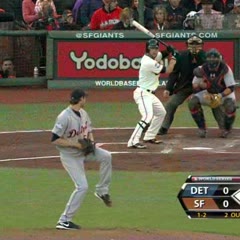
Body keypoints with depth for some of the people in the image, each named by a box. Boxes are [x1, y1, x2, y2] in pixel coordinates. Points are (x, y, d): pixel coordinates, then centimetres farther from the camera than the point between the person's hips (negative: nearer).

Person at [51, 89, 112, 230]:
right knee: (82, 186, -13)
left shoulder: (83, 113, 0)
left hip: (83, 149, 7)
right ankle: (64, 221, -5)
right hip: (70, 156, -7)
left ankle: (102, 190, 5)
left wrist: (91, 140, -6)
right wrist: (75, 144, -26)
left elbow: (89, 129, 16)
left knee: (106, 156, -13)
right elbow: (55, 140, -25)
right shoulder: (65, 117, -25)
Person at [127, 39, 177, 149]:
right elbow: (167, 71, -15)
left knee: (161, 113, 26)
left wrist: (170, 50, 1)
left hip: (149, 94, 11)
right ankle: (133, 142, -35)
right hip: (143, 94, -11)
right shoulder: (149, 62, -23)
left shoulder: (154, 57, 3)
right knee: (148, 116, -28)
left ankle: (149, 137, 33)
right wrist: (174, 57, -6)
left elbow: (162, 54, 23)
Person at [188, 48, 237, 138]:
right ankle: (202, 128, -3)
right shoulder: (202, 69, -17)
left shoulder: (225, 69, -24)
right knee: (192, 102, -21)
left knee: (230, 105, -36)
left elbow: (231, 88, -23)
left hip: (224, 93, -3)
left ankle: (226, 129, -7)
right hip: (209, 93, 3)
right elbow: (195, 86, -8)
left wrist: (221, 96, -39)